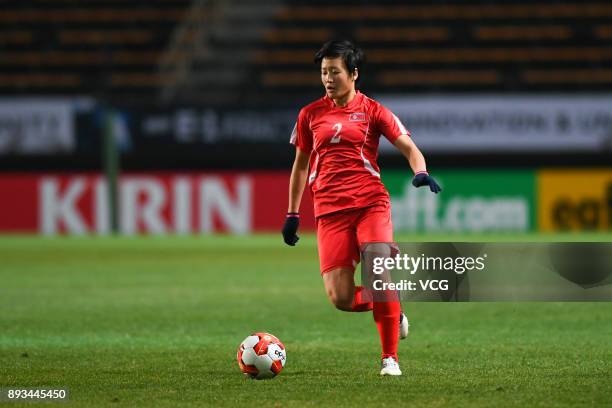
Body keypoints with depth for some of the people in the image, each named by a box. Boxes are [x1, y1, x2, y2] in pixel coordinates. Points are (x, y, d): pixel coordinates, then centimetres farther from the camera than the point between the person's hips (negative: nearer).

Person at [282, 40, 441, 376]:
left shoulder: (371, 110, 6)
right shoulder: (310, 115, 14)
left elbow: (408, 147, 2)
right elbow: (301, 165, 22)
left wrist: (420, 172, -19)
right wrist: (292, 213, 19)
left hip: (370, 203, -2)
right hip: (329, 210, 2)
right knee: (340, 298, -11)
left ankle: (389, 358, -8)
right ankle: (391, 311, 20)